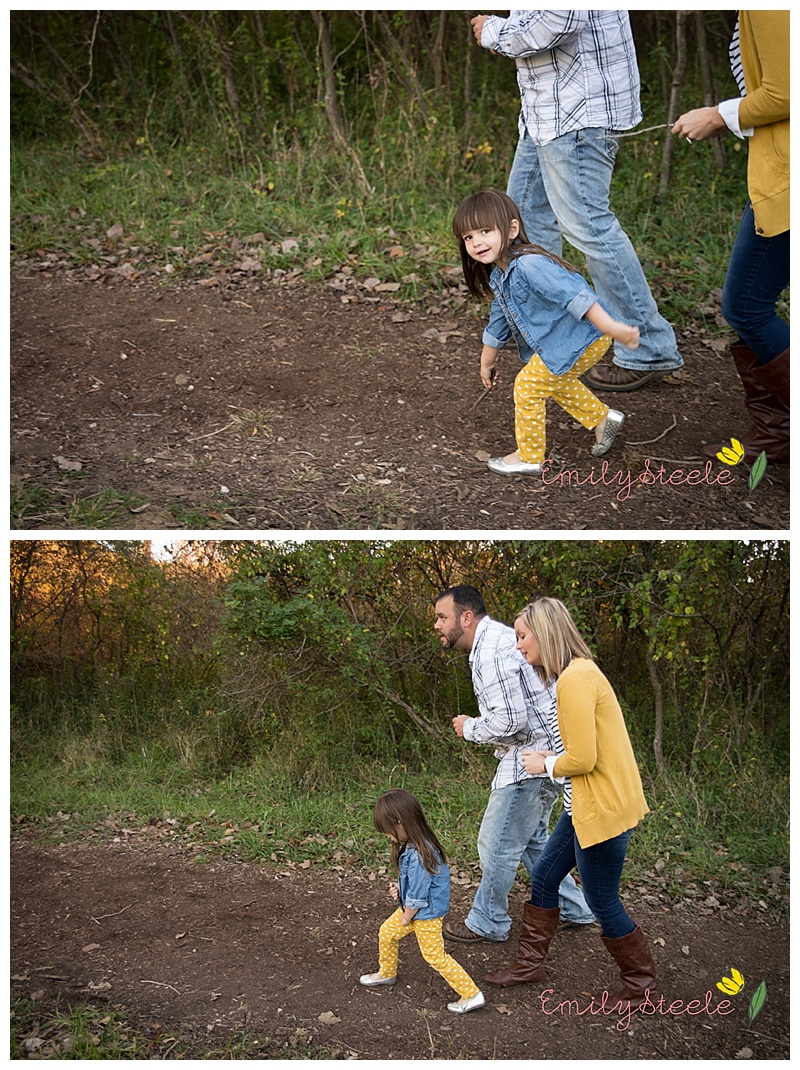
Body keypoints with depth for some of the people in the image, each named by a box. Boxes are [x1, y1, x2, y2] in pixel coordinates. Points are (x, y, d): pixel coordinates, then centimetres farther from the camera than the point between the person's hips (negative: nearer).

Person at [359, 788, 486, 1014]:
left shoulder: (419, 857, -35)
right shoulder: (410, 845, -4)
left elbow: (417, 898, -26)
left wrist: (406, 918, -10)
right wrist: (399, 888, -3)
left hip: (427, 913, -10)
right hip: (412, 907, 10)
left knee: (435, 957, -1)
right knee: (386, 933, 20)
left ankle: (471, 995, 7)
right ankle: (387, 973, 43)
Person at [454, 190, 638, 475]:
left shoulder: (530, 265, -28)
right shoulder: (499, 276, 6)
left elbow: (575, 295, -35)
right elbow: (499, 323, 22)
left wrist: (612, 328, -41)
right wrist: (487, 361, 32)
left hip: (581, 339, -10)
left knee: (528, 385, -4)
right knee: (555, 382, 30)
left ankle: (529, 457, 13)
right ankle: (602, 418, 46)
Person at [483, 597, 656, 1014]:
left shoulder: (575, 679, -22)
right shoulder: (576, 673, 10)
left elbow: (583, 759, -24)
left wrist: (545, 765, -7)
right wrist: (551, 757, 6)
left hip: (602, 809, -10)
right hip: (584, 804, 10)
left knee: (602, 901, 5)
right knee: (544, 877, 17)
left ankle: (640, 982, 24)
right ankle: (530, 963, 31)